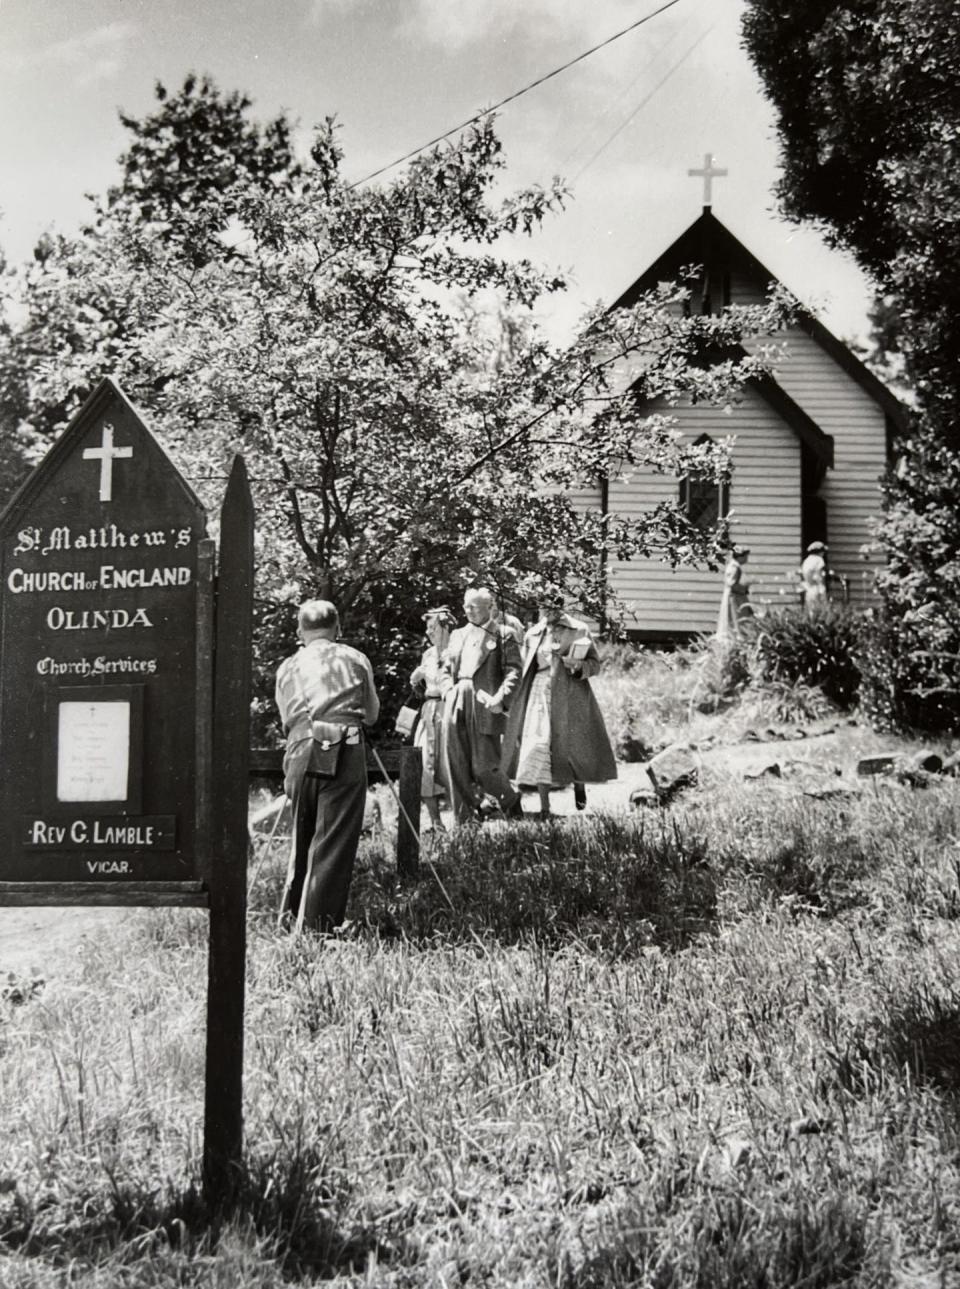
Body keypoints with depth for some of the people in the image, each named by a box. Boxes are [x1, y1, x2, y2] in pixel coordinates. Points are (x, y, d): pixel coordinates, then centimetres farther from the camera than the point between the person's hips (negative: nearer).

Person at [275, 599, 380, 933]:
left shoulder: (287, 667, 17)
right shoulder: (355, 660, 12)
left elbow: (286, 718, 19)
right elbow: (371, 714, 20)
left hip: (301, 752, 3)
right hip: (344, 752, -3)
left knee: (302, 837, 18)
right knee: (334, 840, -1)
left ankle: (289, 916, 24)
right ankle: (315, 924, -4)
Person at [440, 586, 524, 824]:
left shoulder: (503, 635, 4)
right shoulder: (458, 635, 20)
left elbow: (514, 671, -4)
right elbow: (445, 669, 20)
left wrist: (500, 698, -17)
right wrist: (448, 691, 1)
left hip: (484, 706, -5)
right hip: (456, 705, 5)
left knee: (483, 767, -6)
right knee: (455, 766, 1)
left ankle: (510, 800, 22)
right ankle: (463, 819, 10)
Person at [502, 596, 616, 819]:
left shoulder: (579, 631, 0)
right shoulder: (533, 635, 9)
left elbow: (595, 664, 2)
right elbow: (525, 669, 16)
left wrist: (578, 665, -18)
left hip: (570, 696, -2)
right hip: (541, 693, 2)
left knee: (576, 743, 0)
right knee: (538, 745, -7)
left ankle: (579, 786, 33)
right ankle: (544, 807, -4)